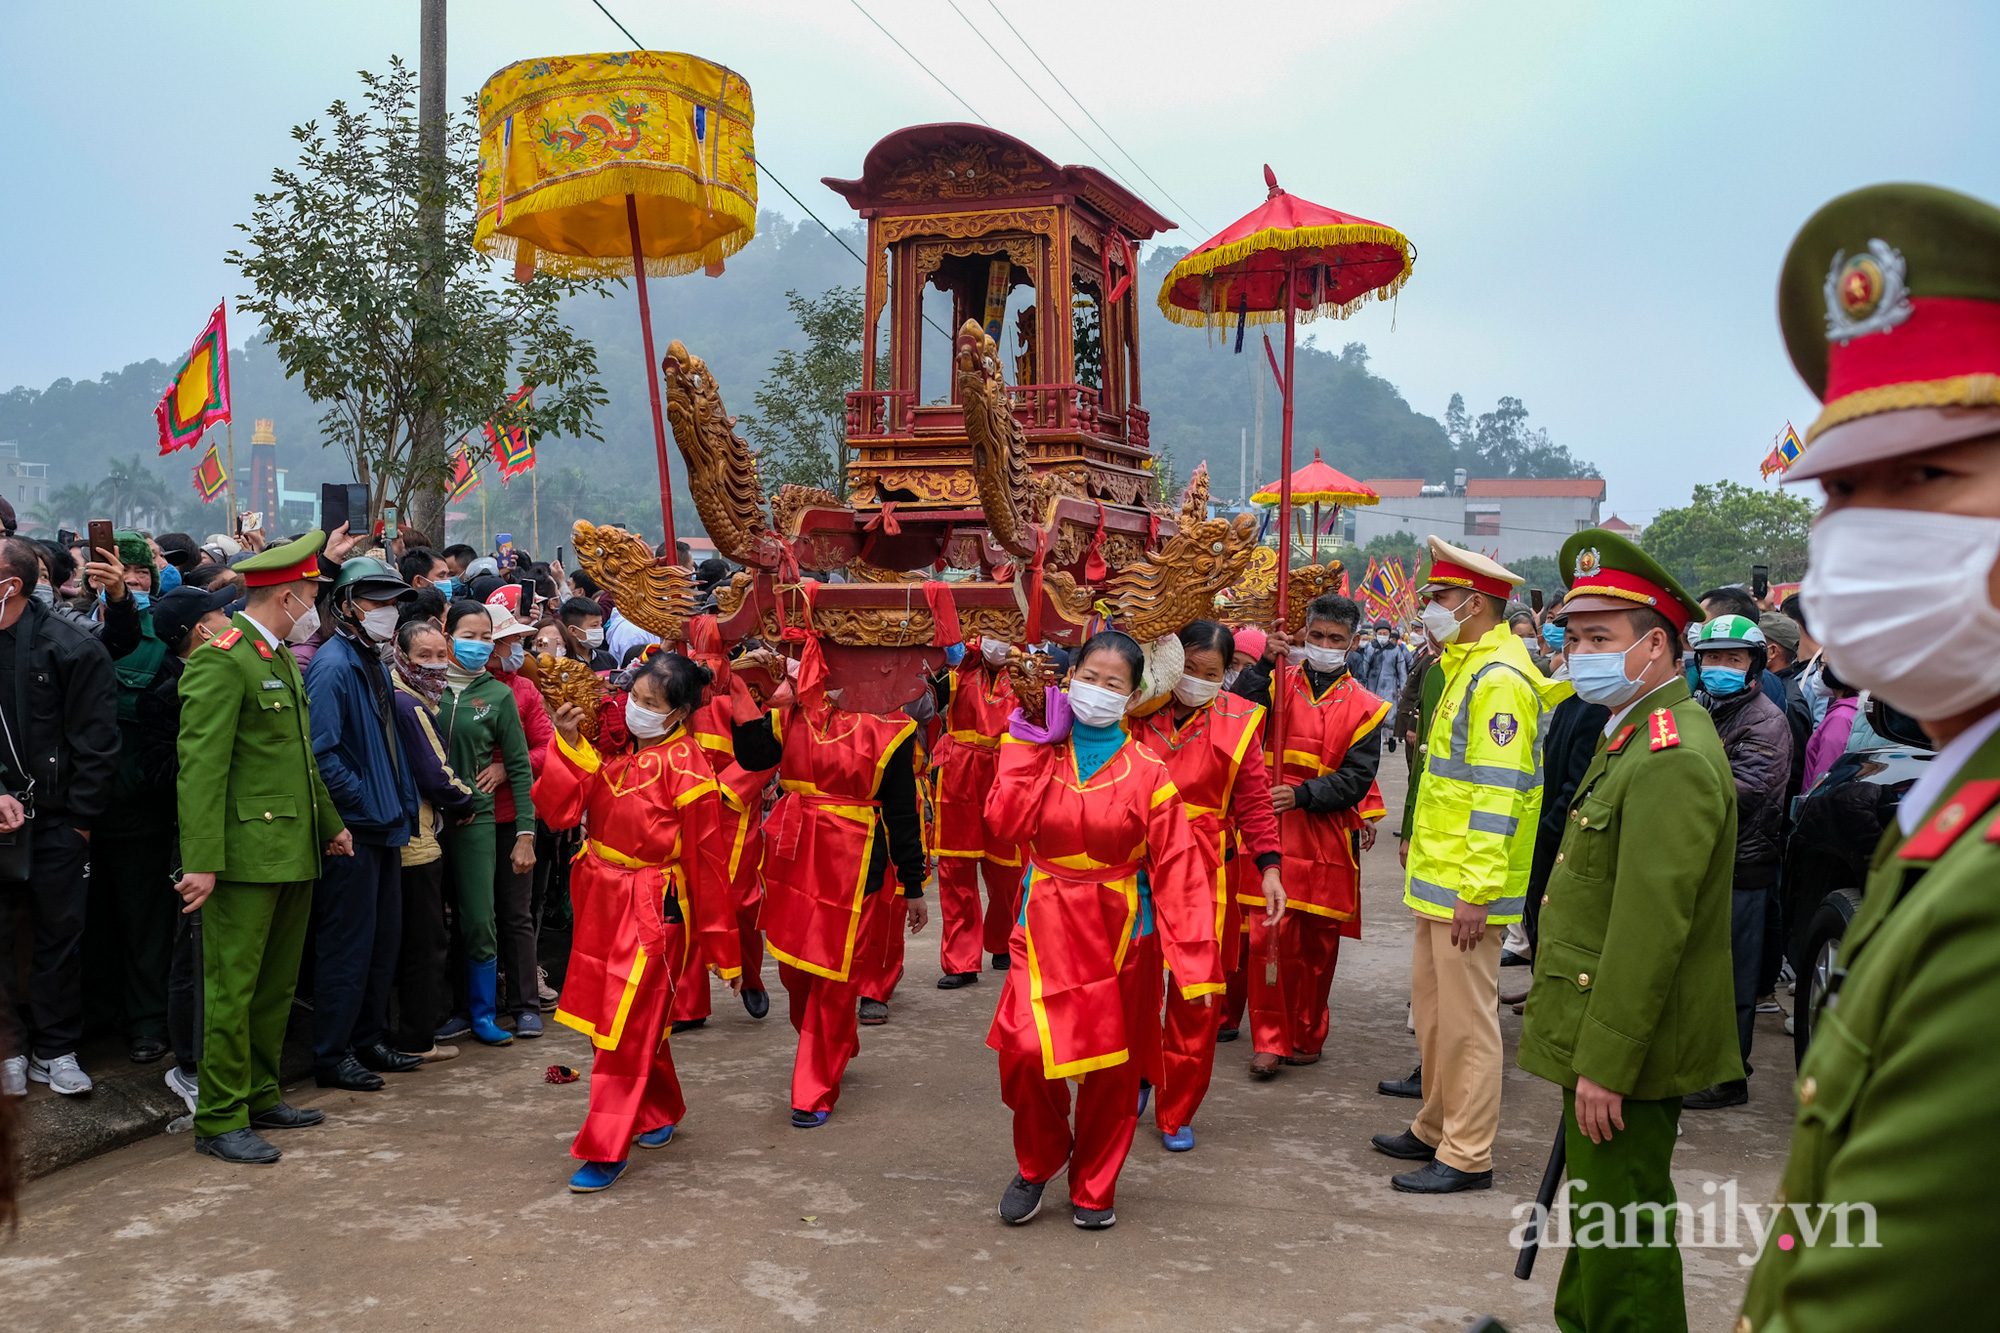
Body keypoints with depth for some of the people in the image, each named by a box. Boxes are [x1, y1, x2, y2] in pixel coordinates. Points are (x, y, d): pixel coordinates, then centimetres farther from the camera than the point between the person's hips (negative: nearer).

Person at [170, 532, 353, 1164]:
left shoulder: (283, 659, 17)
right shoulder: (221, 661, -13)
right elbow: (200, 770, -18)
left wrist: (330, 823, 30)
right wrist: (202, 862, -22)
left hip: (294, 852, 9)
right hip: (247, 853, -9)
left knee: (278, 984, 15)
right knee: (232, 988, -2)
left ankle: (261, 1096, 26)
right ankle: (220, 1120, 6)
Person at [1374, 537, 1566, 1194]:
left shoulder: (1499, 679, -18)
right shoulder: (1467, 668, 15)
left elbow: (1497, 791, -23)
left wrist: (1477, 890, -24)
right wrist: (1423, 839, 25)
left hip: (1468, 884, -11)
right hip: (1441, 873, 11)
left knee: (1465, 1017, -2)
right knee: (1431, 1003, 18)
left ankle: (1467, 1156, 9)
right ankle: (1436, 1128, 31)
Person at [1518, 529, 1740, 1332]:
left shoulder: (1670, 760, -22)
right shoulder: (1635, 738, 13)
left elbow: (1650, 928, -26)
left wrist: (1604, 1063, -23)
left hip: (1627, 1050, -10)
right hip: (1607, 1039, 10)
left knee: (1623, 1237, 1)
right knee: (1604, 1215, 23)